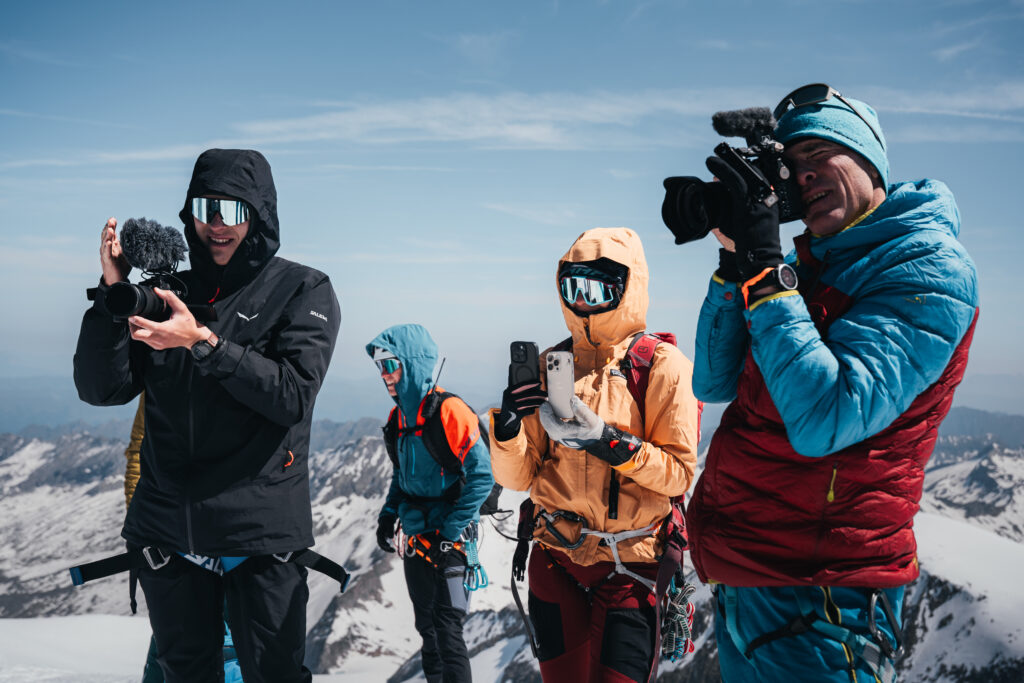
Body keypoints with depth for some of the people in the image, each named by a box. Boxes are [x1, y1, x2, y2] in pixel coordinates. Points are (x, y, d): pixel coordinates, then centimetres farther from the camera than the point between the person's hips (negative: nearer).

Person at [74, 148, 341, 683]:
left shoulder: (304, 291, -1)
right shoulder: (170, 293, 9)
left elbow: (293, 394, -14)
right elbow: (101, 389, 2)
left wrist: (203, 343, -23)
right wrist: (114, 293, -10)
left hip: (261, 533, -4)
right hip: (167, 531, 4)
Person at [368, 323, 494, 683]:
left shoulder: (449, 411, -17)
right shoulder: (398, 418, 7)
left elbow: (481, 477, -19)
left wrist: (450, 531, -18)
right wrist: (389, 514, 6)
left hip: (450, 541, -7)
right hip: (416, 539, 8)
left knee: (448, 629, -8)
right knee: (427, 628, 15)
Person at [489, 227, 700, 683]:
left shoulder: (662, 365, -6)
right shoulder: (549, 367, 4)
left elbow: (679, 473, -11)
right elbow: (518, 477, 2)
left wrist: (607, 441, -24)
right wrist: (507, 427, -18)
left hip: (628, 565, -3)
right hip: (555, 560, 3)